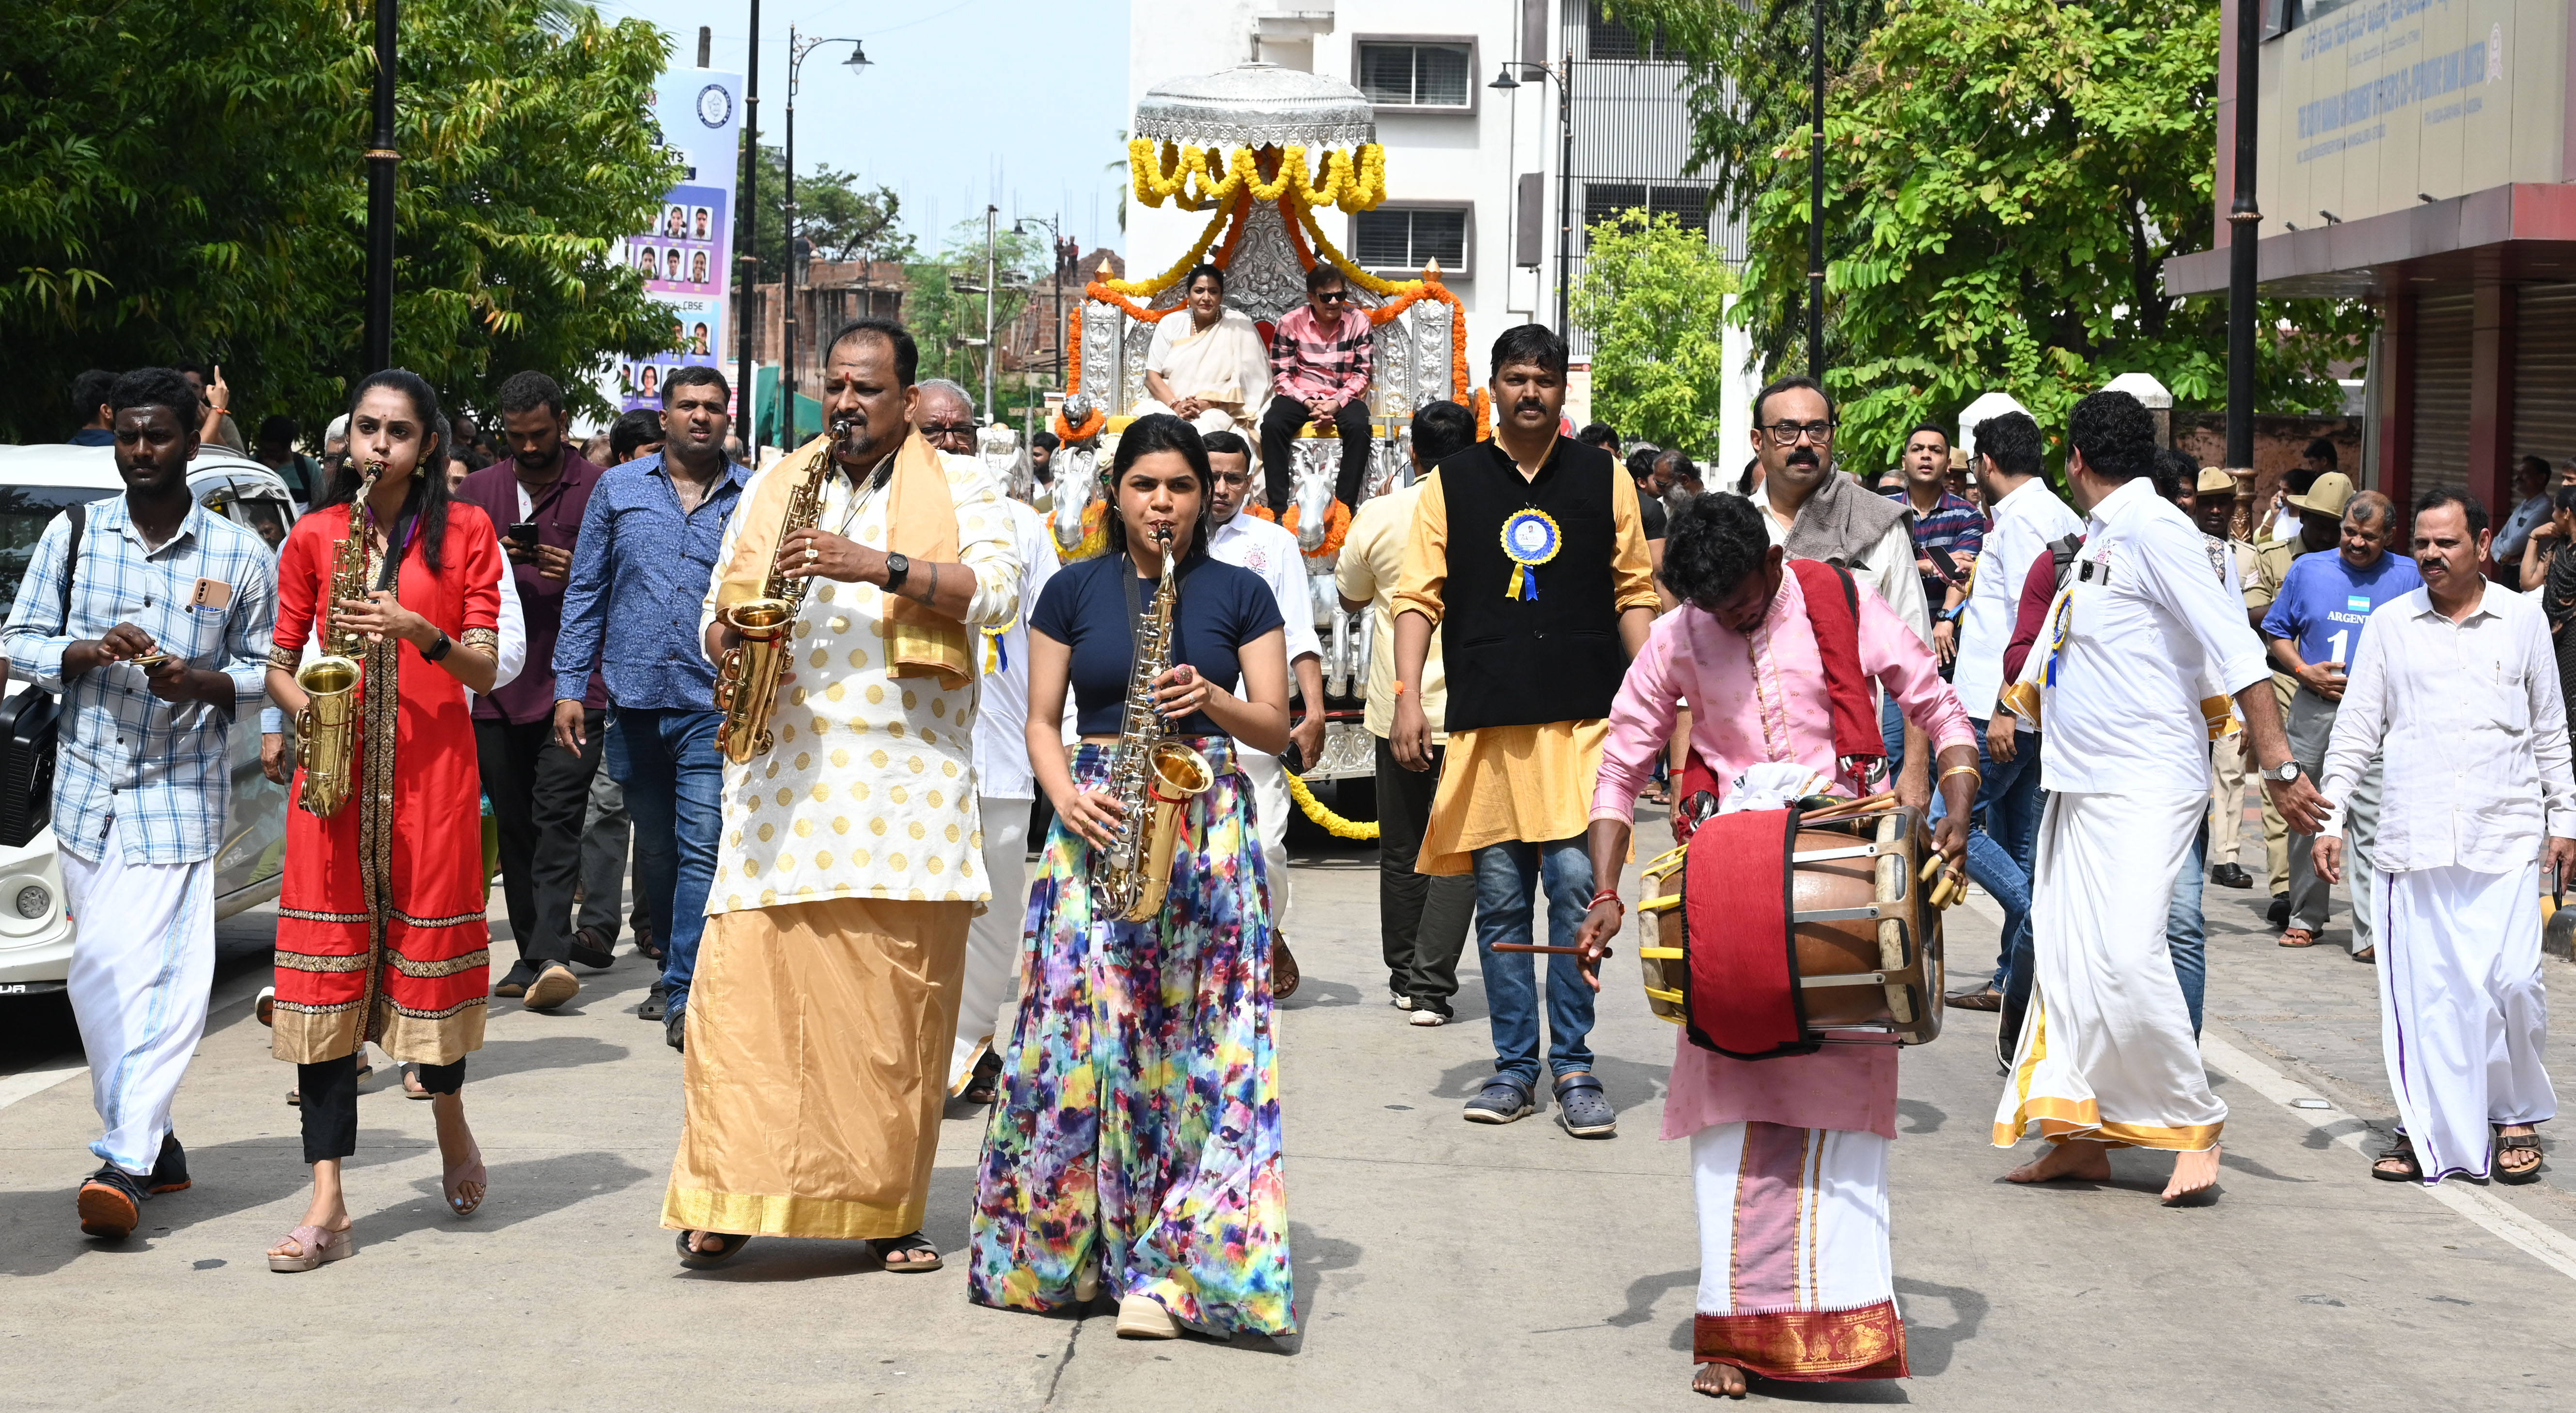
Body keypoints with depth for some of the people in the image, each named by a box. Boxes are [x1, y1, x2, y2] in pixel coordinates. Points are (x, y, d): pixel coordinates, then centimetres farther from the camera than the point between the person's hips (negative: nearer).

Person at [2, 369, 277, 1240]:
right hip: (88, 785, 3)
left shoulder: (239, 556, 2)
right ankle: (149, 1138, 18)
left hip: (182, 794, -3)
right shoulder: (72, 534, 6)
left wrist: (202, 682, -13)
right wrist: (90, 652, -12)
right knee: (103, 977, 6)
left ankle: (126, 1162, -18)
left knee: (159, 978, -14)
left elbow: (266, 668, 7)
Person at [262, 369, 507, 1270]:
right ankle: (328, 1206, -6)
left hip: (431, 767, -1)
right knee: (325, 967, -5)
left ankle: (450, 1119, 34)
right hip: (334, 775, 1)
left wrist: (419, 631, -19)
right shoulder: (314, 536, 10)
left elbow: (484, 670, -1)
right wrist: (303, 706, -8)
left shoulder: (466, 532, 6)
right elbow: (278, 663, 13)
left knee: (431, 950, 2)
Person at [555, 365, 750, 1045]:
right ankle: (679, 965, 29)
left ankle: (684, 996, -10)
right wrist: (569, 686, 3)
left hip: (716, 702, -2)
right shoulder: (619, 489, 9)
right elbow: (585, 591, 10)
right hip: (633, 698, 2)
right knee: (655, 850, 13)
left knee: (702, 848, -11)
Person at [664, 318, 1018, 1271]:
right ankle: (729, 1202, -2)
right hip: (782, 771, 2)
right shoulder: (772, 487, 19)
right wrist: (727, 636, -2)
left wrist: (880, 566, -18)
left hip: (908, 775, -2)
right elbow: (716, 610, 22)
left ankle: (887, 1212, 9)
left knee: (898, 1001, -1)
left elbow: (997, 588, -6)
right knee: (746, 980, -8)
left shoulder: (956, 486, 9)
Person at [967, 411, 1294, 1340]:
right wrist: (1066, 798, -9)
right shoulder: (1075, 590, 9)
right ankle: (1060, 1251, 8)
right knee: (1078, 1033, -4)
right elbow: (1042, 721, 9)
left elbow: (1276, 730, 5)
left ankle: (1170, 1268, -6)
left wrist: (1213, 698, -14)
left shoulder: (1241, 594, 7)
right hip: (1099, 823, 1)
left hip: (1208, 828, -1)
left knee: (1203, 1042, -7)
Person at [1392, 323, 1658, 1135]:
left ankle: (1575, 1068, -1)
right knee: (1500, 900, 5)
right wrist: (1408, 696, -5)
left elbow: (1634, 594, 11)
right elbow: (1419, 596, 6)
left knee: (1577, 883, -10)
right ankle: (1515, 1067, 15)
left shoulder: (1604, 479, 10)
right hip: (1486, 723, 1)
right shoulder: (1451, 483, 9)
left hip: (1584, 719, -1)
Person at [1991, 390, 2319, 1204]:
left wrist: (2278, 768, -22)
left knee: (2128, 955, -17)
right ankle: (2083, 1134, 10)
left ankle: (2194, 1126, -4)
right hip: (2082, 784, 9)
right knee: (2067, 956, 5)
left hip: (2146, 785, -9)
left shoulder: (2154, 530, -12)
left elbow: (2237, 652, -18)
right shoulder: (2100, 539, 14)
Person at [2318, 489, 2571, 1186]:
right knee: (2420, 988, -2)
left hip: (2506, 838, -1)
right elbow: (2355, 731, 9)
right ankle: (2425, 1129, 7)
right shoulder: (2390, 624, 7)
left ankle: (2516, 1115, 12)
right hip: (2414, 836, 1)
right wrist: (2331, 820, 3)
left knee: (2511, 982, -8)